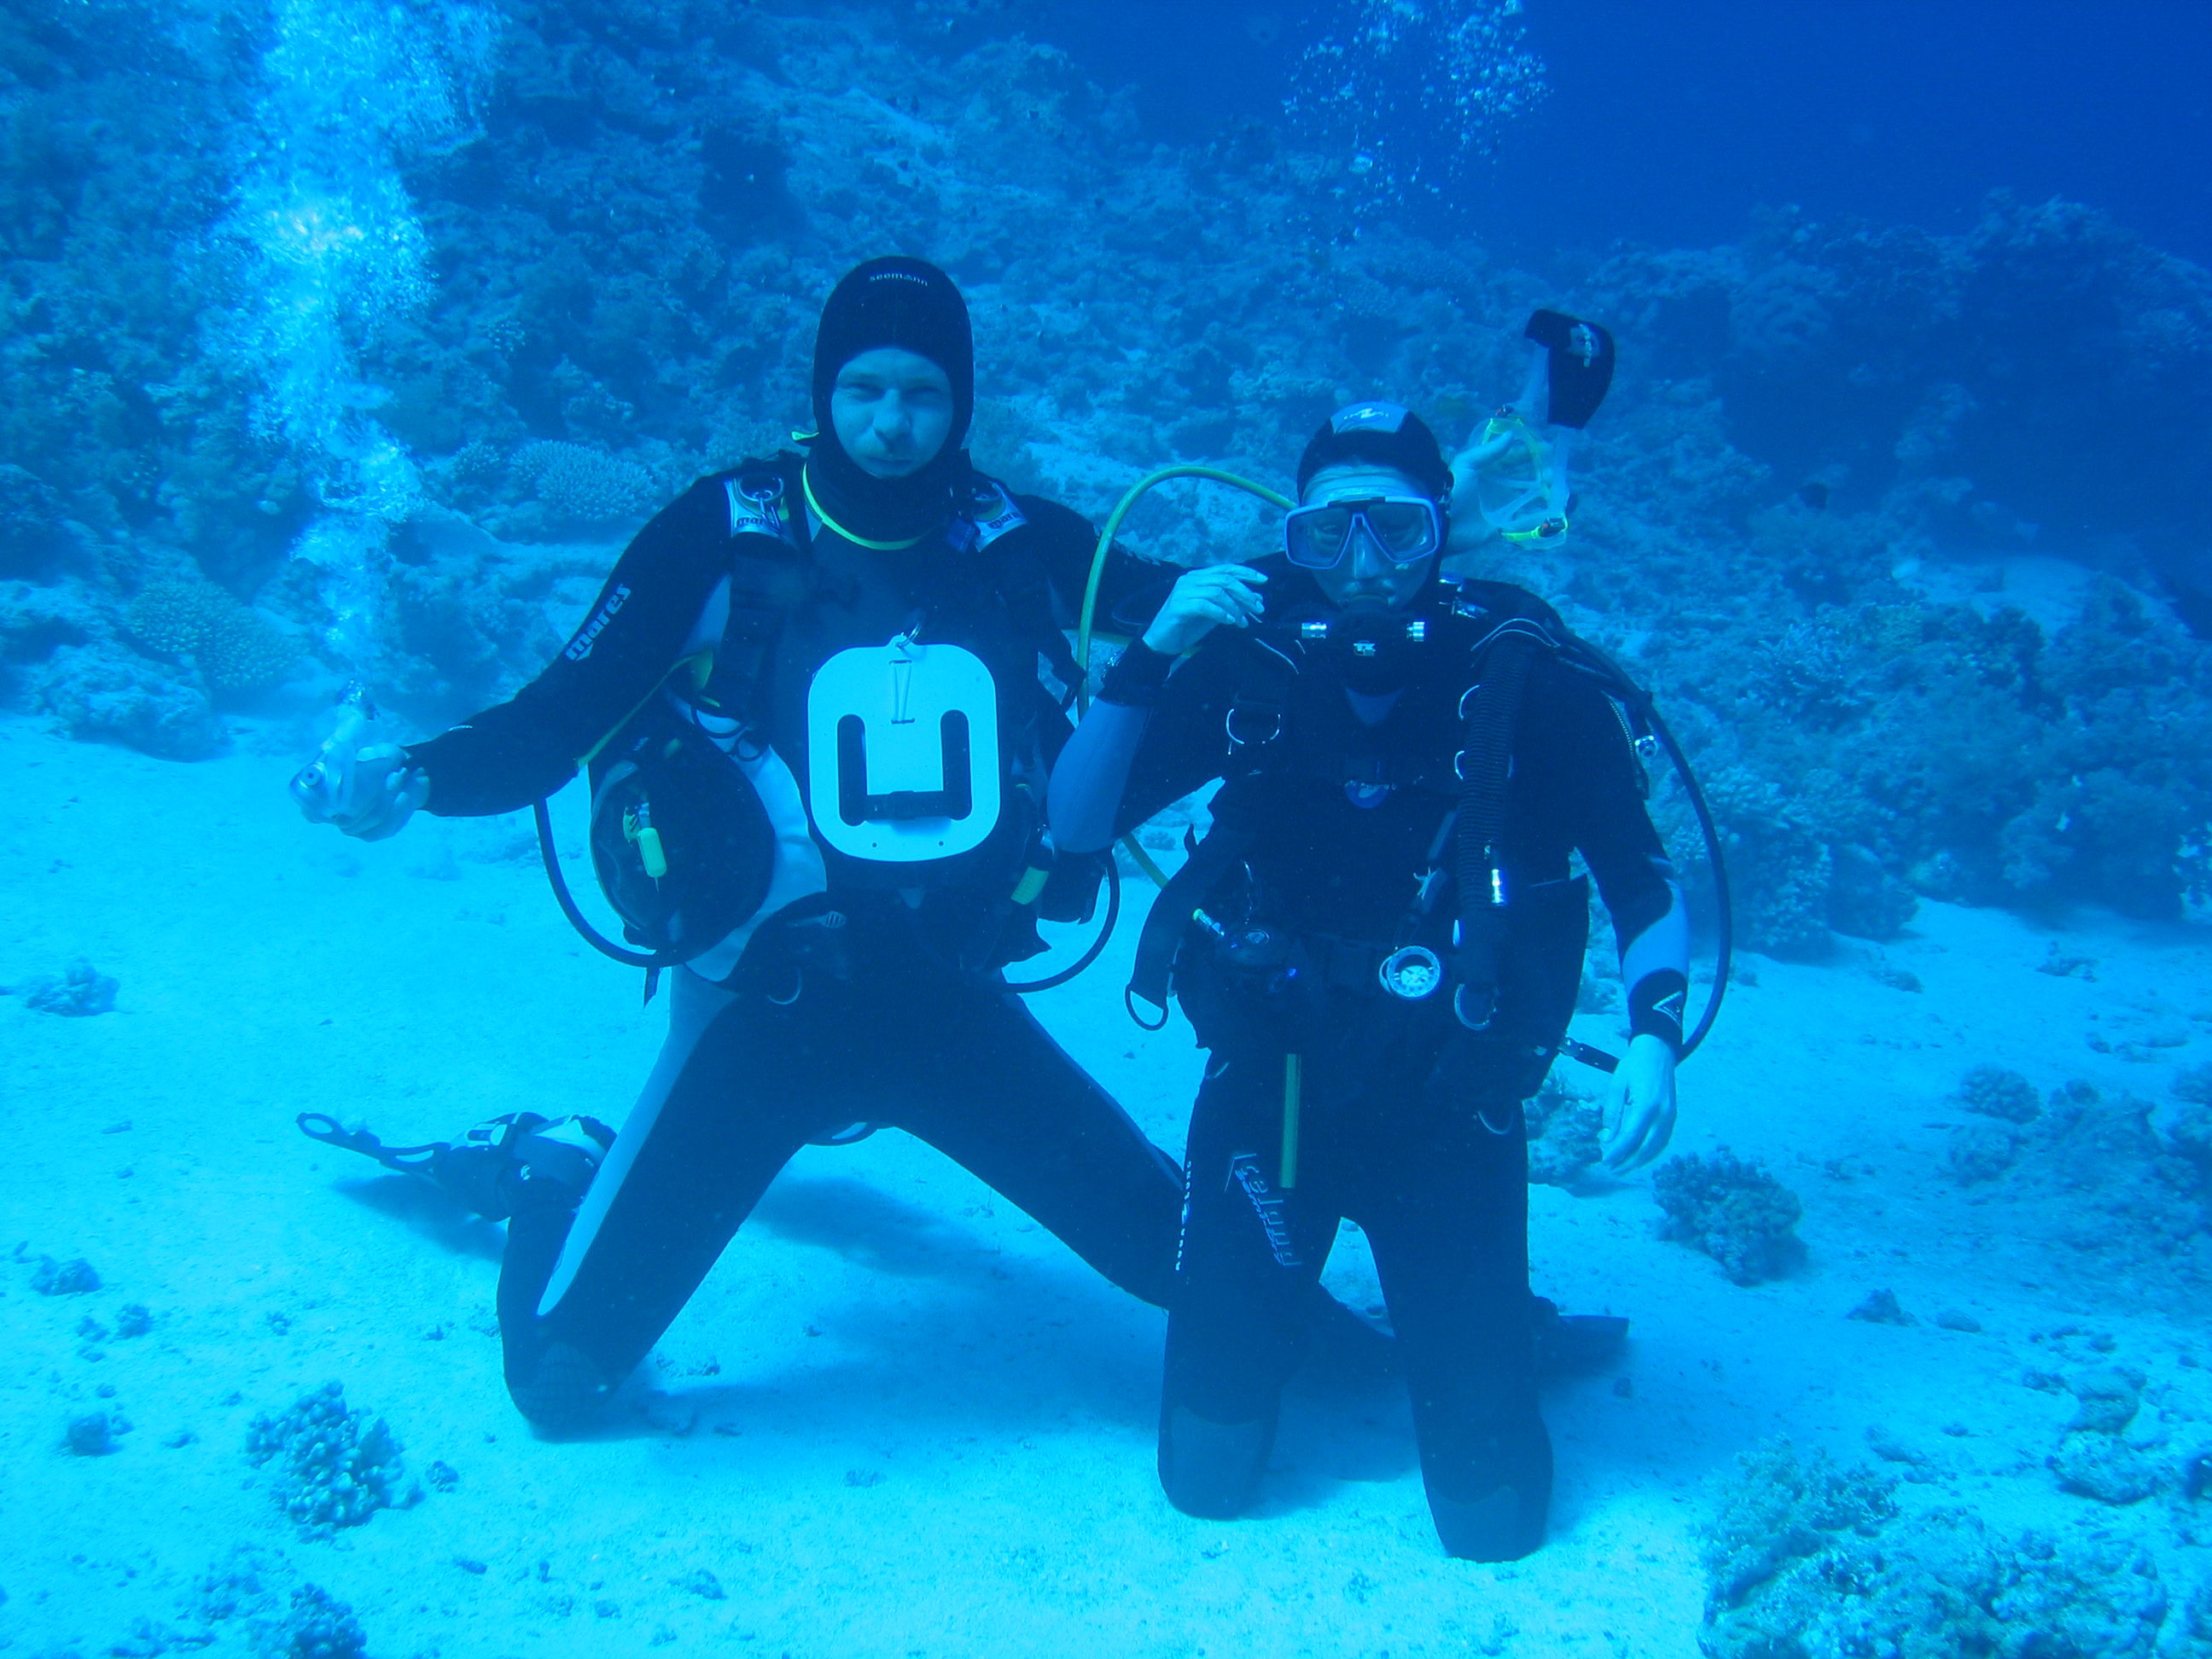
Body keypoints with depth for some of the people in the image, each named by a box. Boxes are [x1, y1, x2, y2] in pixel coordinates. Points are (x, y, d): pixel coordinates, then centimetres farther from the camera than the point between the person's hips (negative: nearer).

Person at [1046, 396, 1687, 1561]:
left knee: (1494, 1519, 3)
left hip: (1447, 1107, -1)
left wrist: (1654, 1036, -21)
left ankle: (1495, 1331, 34)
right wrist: (1149, 657, -27)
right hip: (1266, 1083, 1)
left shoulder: (1526, 681, -11)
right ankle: (1281, 1323, 36)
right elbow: (1074, 826, -13)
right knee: (1205, 1478, 5)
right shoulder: (1251, 666, -7)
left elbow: (1648, 892, -4)